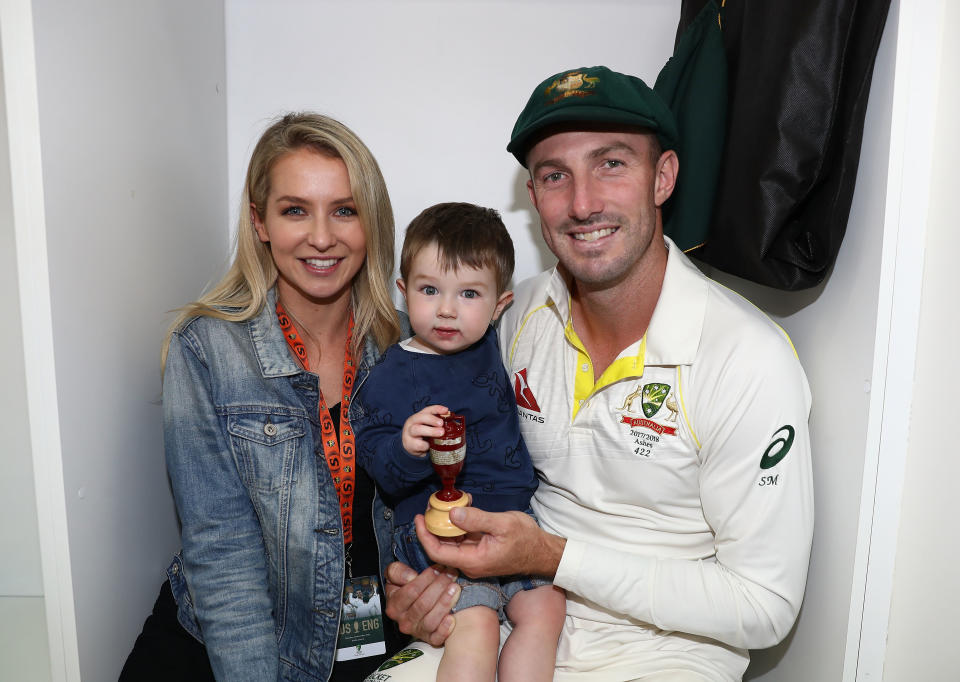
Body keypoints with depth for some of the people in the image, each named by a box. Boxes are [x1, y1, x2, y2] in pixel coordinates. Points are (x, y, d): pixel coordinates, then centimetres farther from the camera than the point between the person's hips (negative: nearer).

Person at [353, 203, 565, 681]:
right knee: (477, 623, -20)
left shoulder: (493, 346, 7)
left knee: (545, 607, -6)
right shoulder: (392, 376, -11)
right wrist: (407, 449, -35)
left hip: (512, 514, 6)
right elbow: (375, 462, -16)